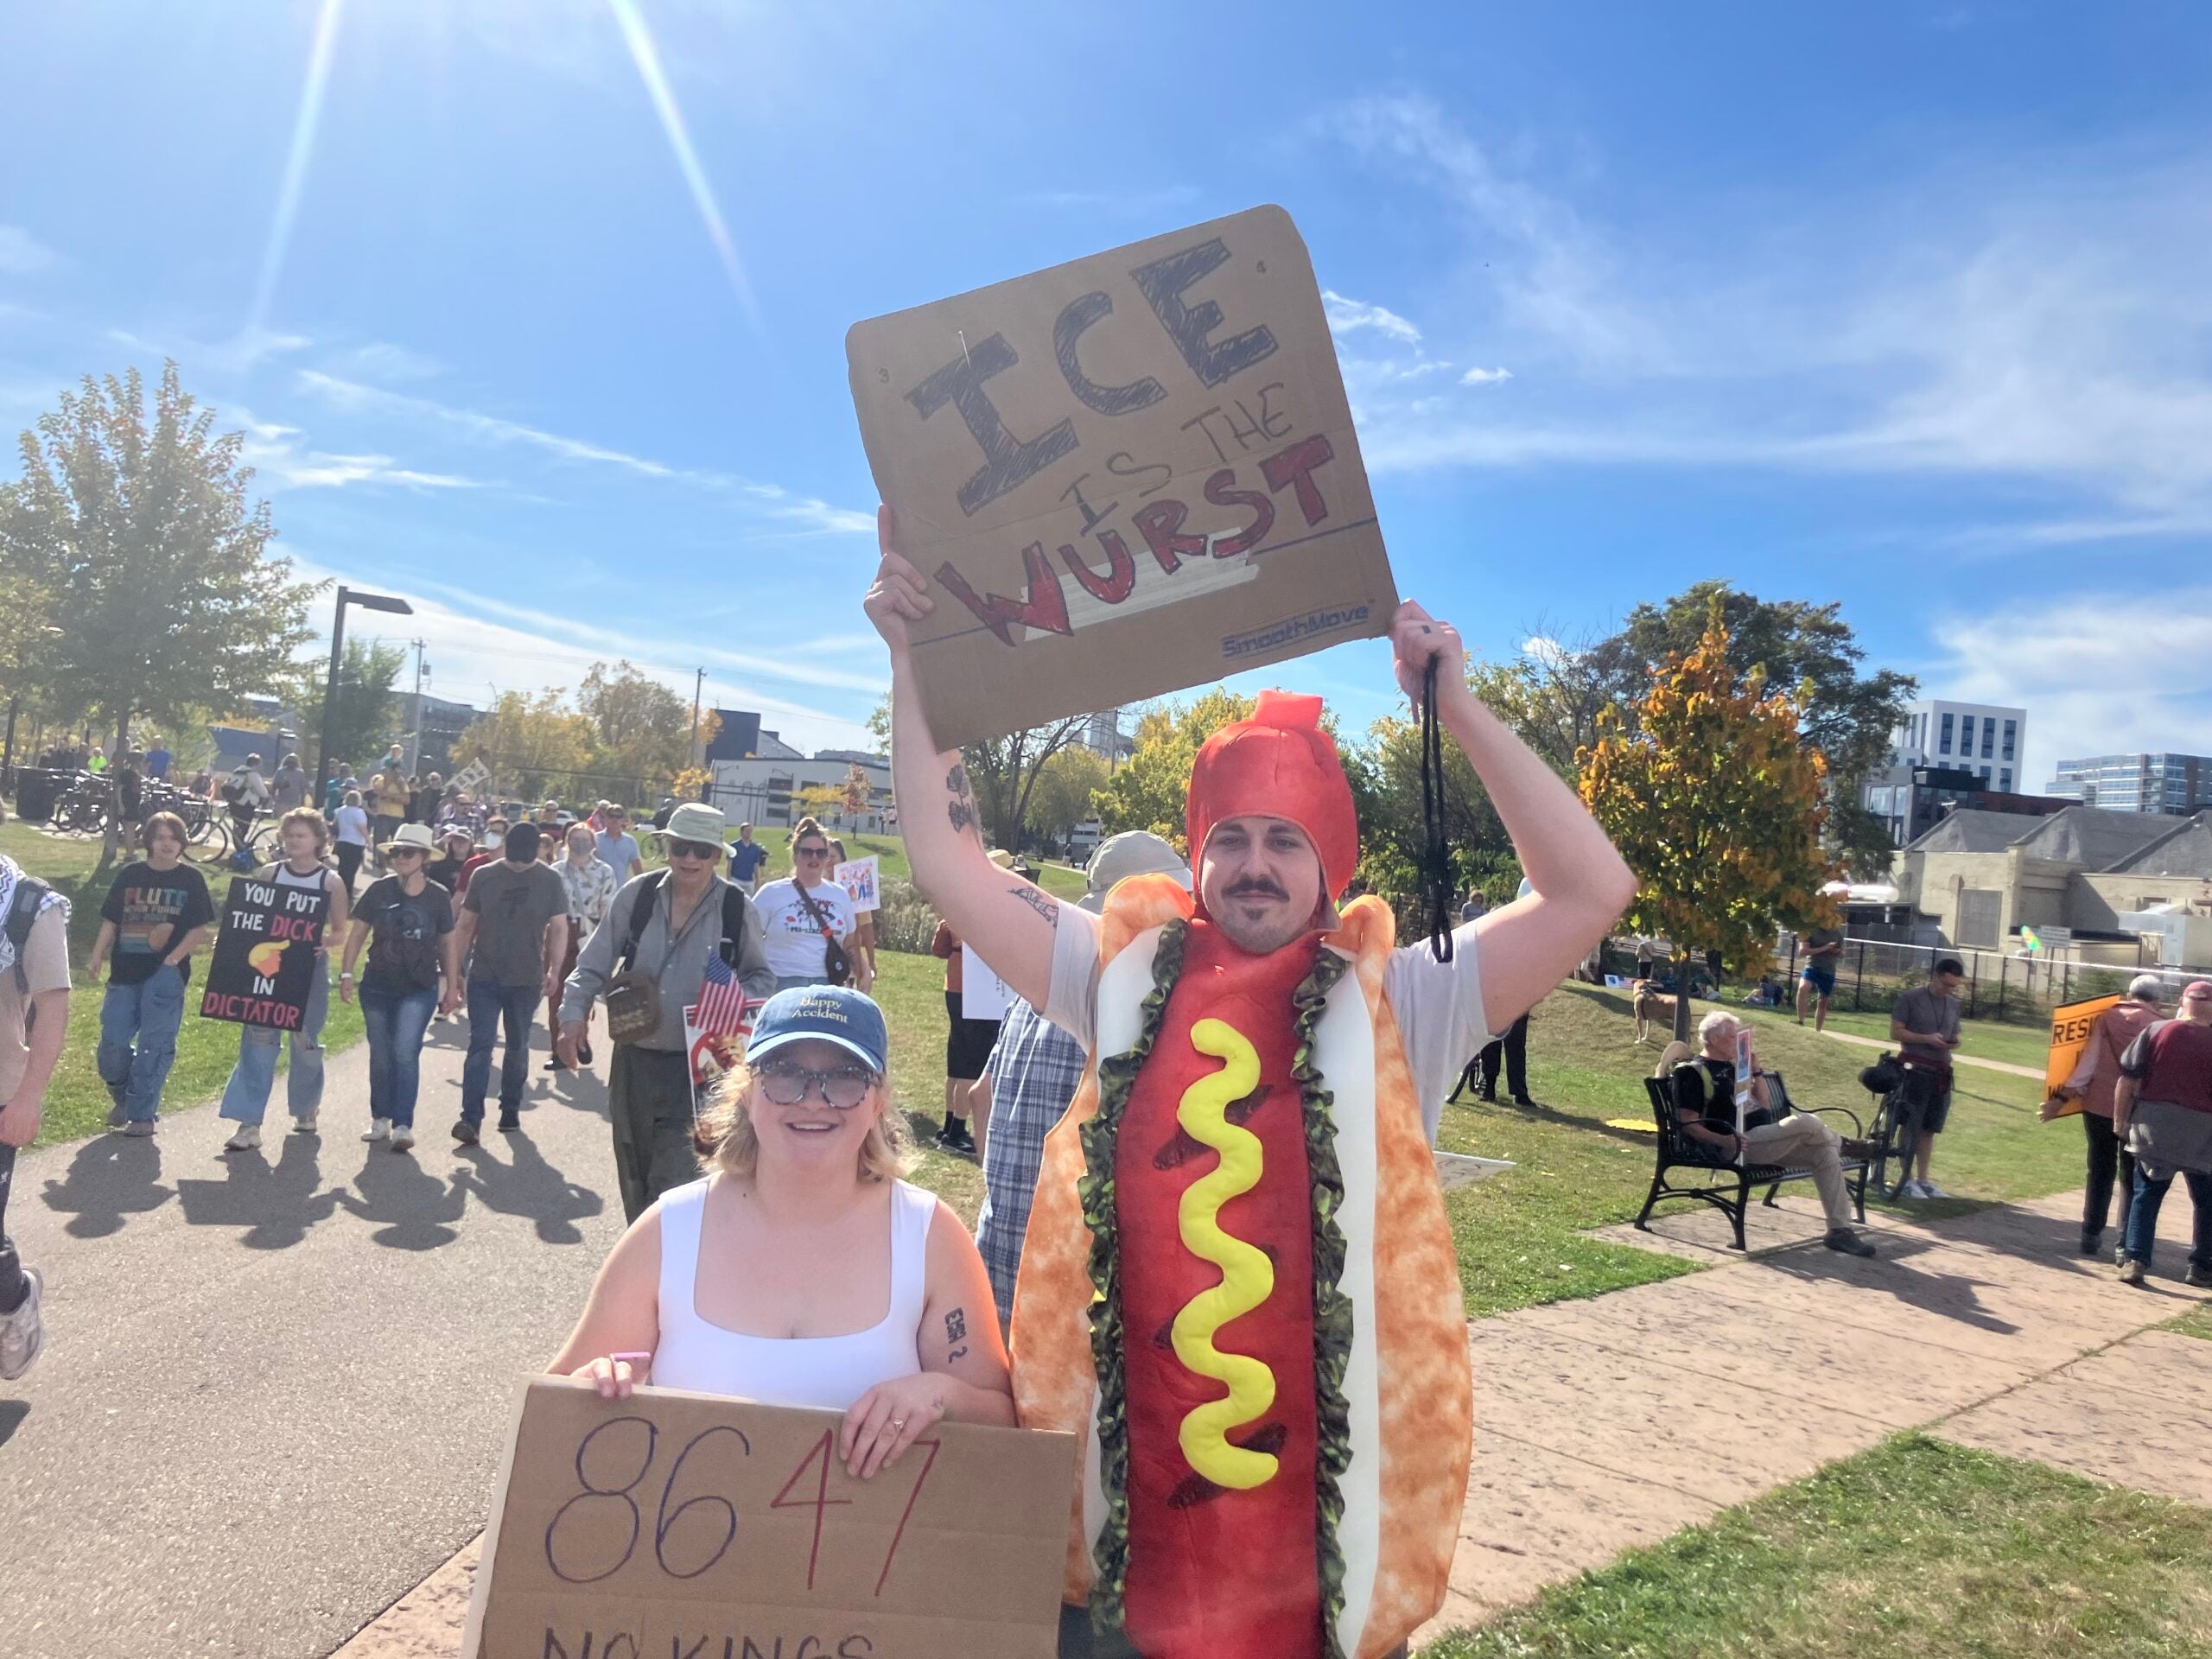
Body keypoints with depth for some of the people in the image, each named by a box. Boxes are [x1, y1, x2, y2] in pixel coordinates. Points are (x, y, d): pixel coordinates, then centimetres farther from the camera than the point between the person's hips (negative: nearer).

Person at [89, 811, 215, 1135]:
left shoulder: (191, 879, 0)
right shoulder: (129, 875, 6)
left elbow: (199, 929, -1)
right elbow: (110, 921, 9)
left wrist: (174, 958, -12)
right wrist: (97, 958, -1)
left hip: (166, 975, -3)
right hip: (125, 972, 3)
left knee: (154, 1046, -1)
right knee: (113, 1042, 3)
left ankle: (142, 1113, 8)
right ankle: (123, 1098, 29)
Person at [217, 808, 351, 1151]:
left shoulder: (331, 882, -1)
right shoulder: (270, 874, 5)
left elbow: (340, 931, 2)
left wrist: (325, 941, -19)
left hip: (309, 969, -2)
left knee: (305, 1041, 8)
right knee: (257, 1040, -5)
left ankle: (306, 1108, 31)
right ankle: (249, 1123, -4)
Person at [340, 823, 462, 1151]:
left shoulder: (438, 896, -3)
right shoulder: (379, 890, -3)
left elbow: (449, 942, 6)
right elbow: (357, 932, 3)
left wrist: (452, 988, 7)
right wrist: (346, 973, -3)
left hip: (419, 990, -2)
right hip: (378, 986, 2)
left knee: (405, 1053, -12)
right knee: (380, 1056, 12)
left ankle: (403, 1125, -9)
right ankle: (381, 1119, 26)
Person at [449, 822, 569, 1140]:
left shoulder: (549, 881, -2)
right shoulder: (484, 876, 0)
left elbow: (558, 929, 0)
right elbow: (466, 924, 6)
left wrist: (554, 971, -8)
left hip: (527, 980, 0)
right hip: (484, 977, 0)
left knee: (518, 1047, 12)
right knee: (480, 1045, -6)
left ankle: (510, 1108, 27)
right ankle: (471, 1118, -6)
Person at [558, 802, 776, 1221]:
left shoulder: (738, 910, -6)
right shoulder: (636, 895, -1)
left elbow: (763, 978, 6)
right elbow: (593, 965, 5)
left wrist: (740, 1000, -14)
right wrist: (573, 1014, -9)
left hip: (696, 1067, -3)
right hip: (634, 1060, 3)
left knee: (672, 1184, -10)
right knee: (634, 1179, 18)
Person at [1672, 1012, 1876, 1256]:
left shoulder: (1733, 1066, 21)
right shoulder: (1692, 1072, -5)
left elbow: (1764, 1103, 22)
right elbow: (1688, 1124, -13)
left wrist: (1754, 1066, 13)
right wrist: (1723, 1140, -27)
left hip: (1766, 1140, 9)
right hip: (1740, 1146, -9)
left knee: (1826, 1153, -3)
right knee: (1804, 1122, -23)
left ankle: (1840, 1230, 1)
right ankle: (1843, 1145, 13)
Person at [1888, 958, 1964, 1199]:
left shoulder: (1953, 1004, 14)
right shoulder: (1912, 997, -4)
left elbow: (1953, 1035, 22)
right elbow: (1895, 1032, -6)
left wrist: (1953, 1042, -2)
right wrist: (1926, 1038, -18)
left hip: (1940, 1073, 5)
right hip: (1915, 1070, -5)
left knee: (1929, 1129, 9)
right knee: (1911, 1126, -3)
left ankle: (1923, 1179, 16)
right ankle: (1906, 1181, 2)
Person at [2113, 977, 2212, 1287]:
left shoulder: (2156, 1031, -3)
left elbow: (2127, 1081, -3)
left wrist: (2120, 1120, 6)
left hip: (2154, 1130, 1)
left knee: (2146, 1195, 9)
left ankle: (2135, 1261, 3)